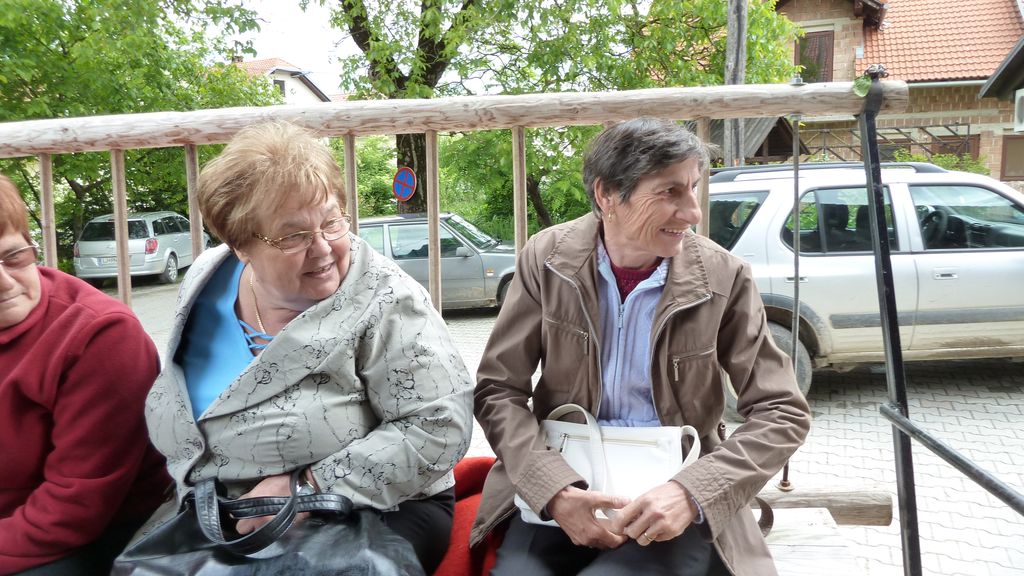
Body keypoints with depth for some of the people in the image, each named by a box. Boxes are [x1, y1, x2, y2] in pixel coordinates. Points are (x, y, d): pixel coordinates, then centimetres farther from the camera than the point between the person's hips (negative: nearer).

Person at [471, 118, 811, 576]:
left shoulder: (722, 277, -7)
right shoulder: (547, 259, -5)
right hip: (563, 483, 1)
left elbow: (782, 412, -4)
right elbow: (498, 390, -3)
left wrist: (693, 492, -19)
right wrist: (553, 489, -19)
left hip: (672, 499, 0)